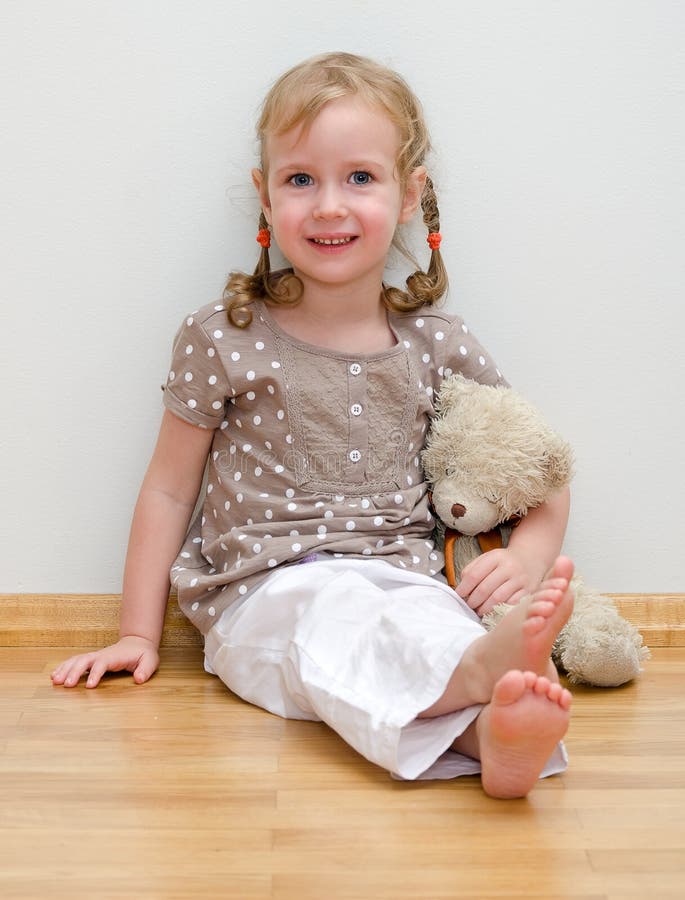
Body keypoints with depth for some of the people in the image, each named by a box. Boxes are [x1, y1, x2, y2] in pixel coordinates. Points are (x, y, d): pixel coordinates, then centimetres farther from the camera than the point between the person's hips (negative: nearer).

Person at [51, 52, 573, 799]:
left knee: (430, 625, -32)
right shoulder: (222, 340, 1)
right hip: (266, 590, -2)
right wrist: (138, 635, 9)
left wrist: (527, 556, -5)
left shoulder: (435, 344, 7)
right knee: (337, 623, -35)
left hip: (402, 582, 2)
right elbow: (169, 489, 9)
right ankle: (488, 663, -60)